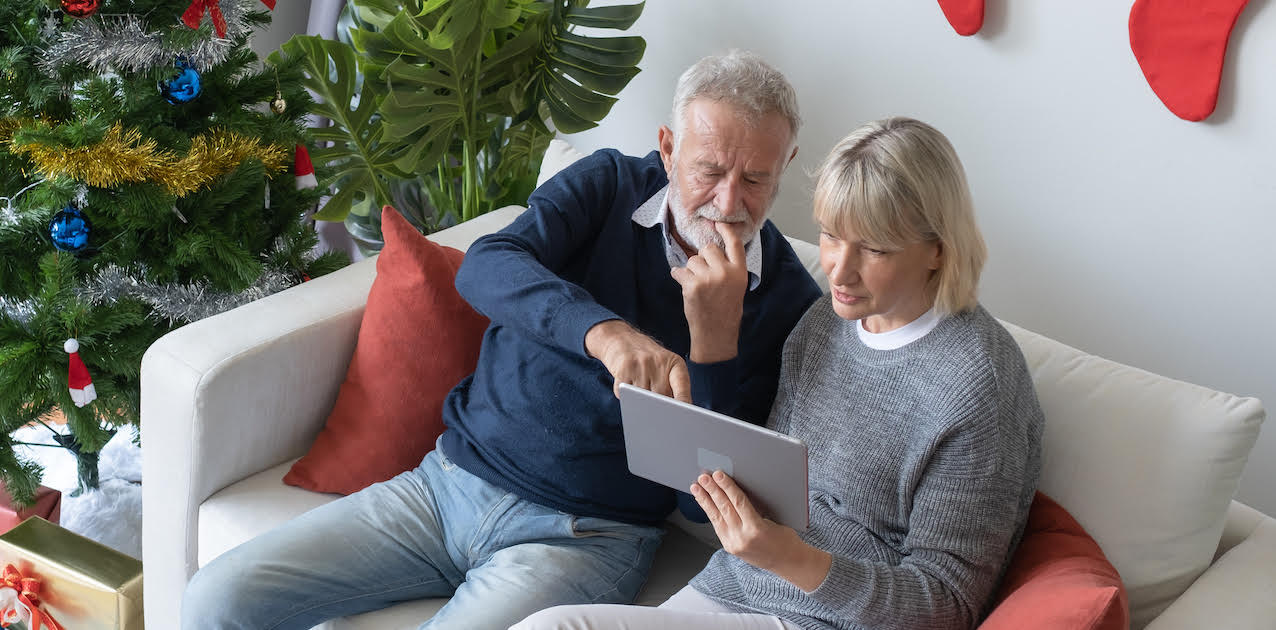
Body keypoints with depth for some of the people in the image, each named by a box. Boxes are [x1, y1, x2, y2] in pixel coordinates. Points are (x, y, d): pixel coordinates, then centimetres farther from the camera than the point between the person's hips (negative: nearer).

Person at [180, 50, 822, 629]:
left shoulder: (786, 297, -4)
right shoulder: (609, 183, 1)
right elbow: (484, 268, -19)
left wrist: (716, 333, -21)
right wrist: (604, 331, -39)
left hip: (580, 536, -3)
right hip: (450, 480, 4)